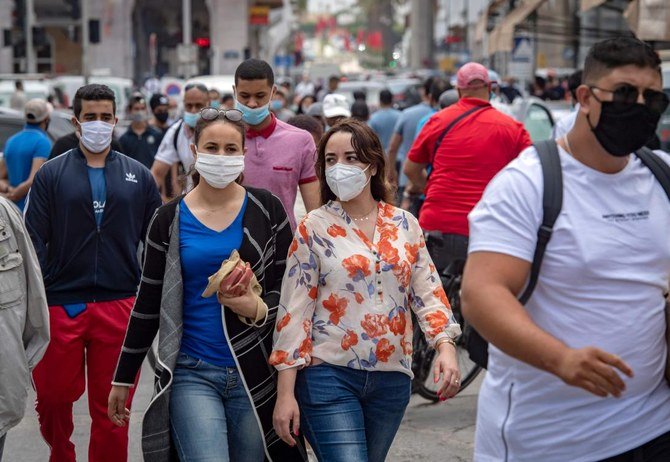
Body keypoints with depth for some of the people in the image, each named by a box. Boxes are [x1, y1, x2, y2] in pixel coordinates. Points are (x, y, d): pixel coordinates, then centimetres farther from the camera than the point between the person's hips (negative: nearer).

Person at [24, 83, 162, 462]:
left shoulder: (139, 176, 8)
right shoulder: (51, 174, 4)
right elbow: (35, 242, 0)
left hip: (120, 307, 0)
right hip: (61, 306, 0)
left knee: (111, 409, 5)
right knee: (53, 399, 9)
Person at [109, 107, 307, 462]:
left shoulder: (266, 209, 2)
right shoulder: (169, 219, 2)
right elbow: (147, 304, 9)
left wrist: (259, 308, -17)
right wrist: (122, 378, 11)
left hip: (255, 374, 1)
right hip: (192, 374, -1)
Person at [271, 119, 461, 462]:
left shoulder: (405, 225, 7)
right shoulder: (314, 228, -3)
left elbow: (428, 292, 5)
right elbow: (293, 310, -5)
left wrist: (445, 346, -14)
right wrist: (286, 392, -9)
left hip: (391, 378, 4)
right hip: (329, 376, -4)